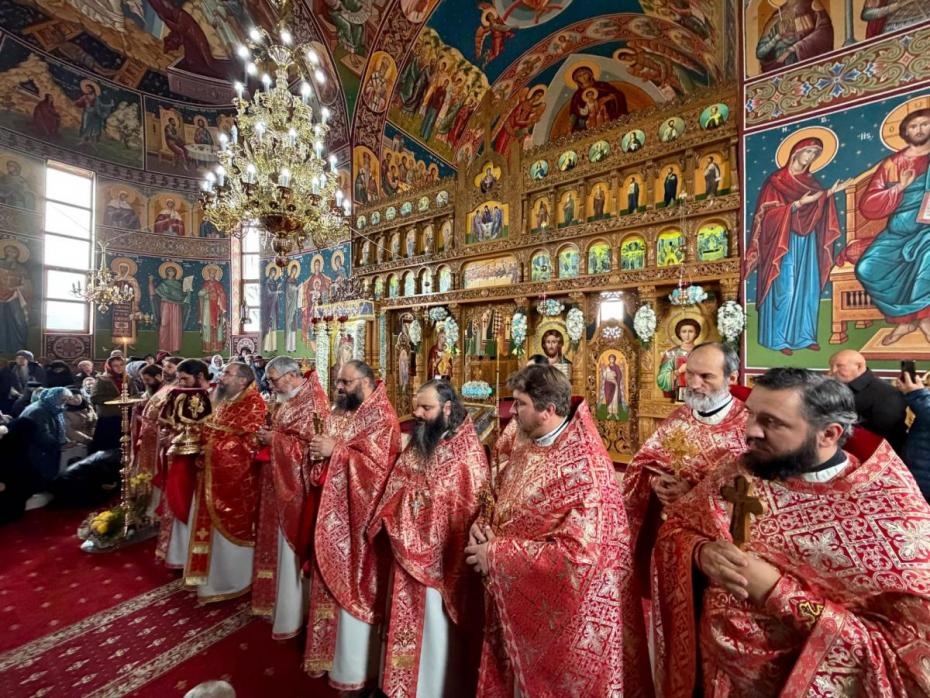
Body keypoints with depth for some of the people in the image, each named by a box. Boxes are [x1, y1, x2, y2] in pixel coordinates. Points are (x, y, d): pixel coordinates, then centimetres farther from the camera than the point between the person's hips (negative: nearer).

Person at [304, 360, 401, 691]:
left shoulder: (382, 418, -15)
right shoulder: (337, 413, 9)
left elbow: (379, 464, -24)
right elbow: (329, 457, 17)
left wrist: (336, 450, -23)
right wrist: (319, 450, -5)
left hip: (357, 515, -7)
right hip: (331, 511, 7)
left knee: (354, 586, 7)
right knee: (330, 581, 19)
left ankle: (353, 663, 28)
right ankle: (328, 648, 41)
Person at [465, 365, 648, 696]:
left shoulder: (583, 467, -27)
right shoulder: (526, 446, -2)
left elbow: (579, 552, -30)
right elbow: (500, 496, 11)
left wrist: (496, 555, -24)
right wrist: (483, 523, -10)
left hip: (561, 612, -7)